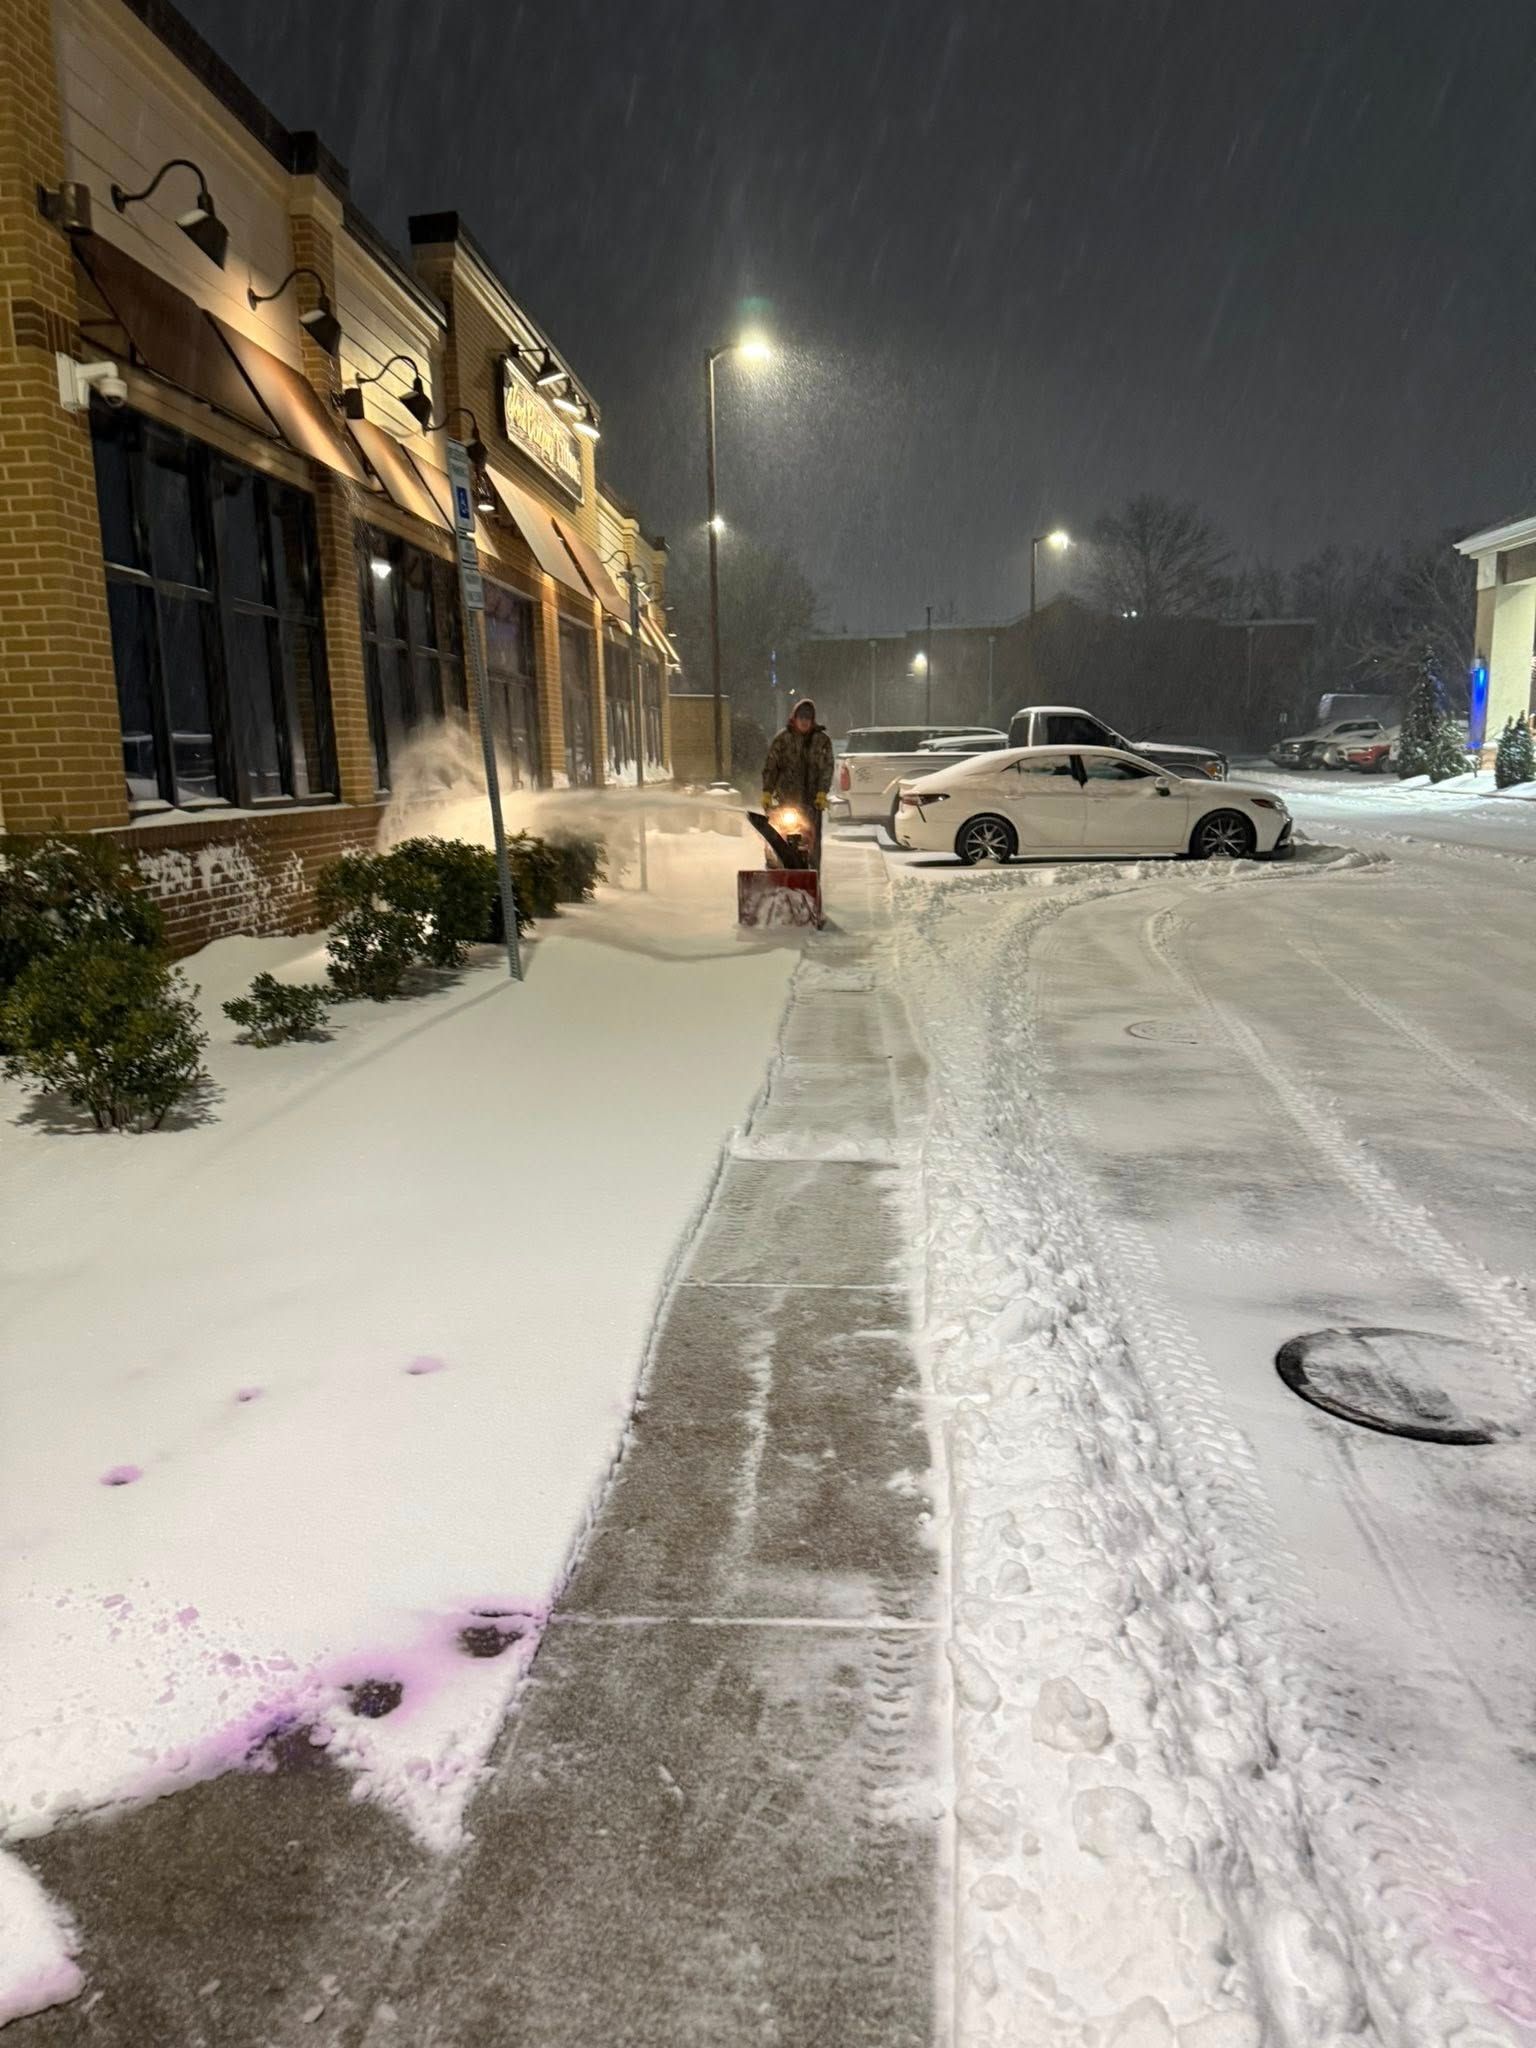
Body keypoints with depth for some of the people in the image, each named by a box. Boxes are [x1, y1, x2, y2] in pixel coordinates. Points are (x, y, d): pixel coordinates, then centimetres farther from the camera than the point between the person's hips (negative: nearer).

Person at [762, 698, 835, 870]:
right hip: (786, 797, 0)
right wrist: (767, 792, -4)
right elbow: (770, 766, 5)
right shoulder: (782, 738, 4)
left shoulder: (822, 739, 5)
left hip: (812, 798, 1)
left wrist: (822, 793, -11)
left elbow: (826, 768, 1)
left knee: (812, 840, 1)